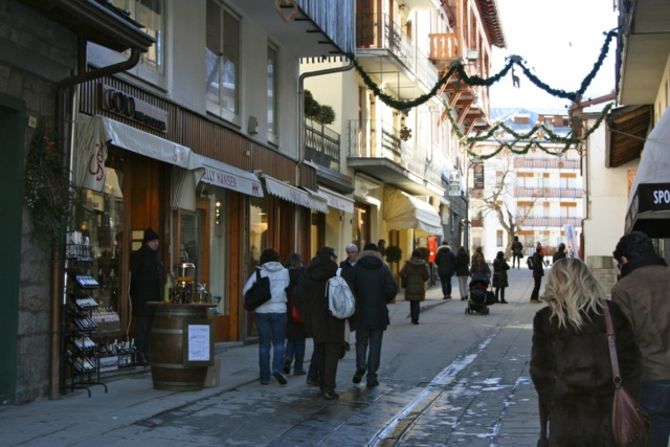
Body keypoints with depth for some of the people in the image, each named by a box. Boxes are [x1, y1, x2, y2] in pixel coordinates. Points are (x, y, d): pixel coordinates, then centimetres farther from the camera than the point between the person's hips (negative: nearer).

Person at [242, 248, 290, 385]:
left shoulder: (259, 273, 0)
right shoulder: (285, 272, 0)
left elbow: (245, 290, -3)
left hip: (261, 311, 1)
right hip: (279, 311, -1)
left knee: (264, 344, 7)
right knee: (278, 342, 8)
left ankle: (265, 376, 8)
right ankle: (277, 368, -15)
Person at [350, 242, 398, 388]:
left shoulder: (356, 268, -2)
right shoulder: (383, 268, 0)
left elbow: (350, 288, -9)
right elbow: (392, 289, -7)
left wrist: (355, 303, 8)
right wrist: (384, 301, 11)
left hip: (361, 312, 0)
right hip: (379, 313, 0)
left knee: (361, 342, 15)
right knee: (375, 344, 7)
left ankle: (361, 366, -9)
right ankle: (372, 377, 6)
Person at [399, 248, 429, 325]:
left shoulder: (408, 263, -6)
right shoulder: (423, 264, -5)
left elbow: (402, 273, -9)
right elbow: (427, 275, -4)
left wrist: (405, 281, 8)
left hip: (410, 286, 1)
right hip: (420, 286, -1)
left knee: (412, 303, 15)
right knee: (417, 303, 4)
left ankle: (413, 318, 19)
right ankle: (415, 319, -5)